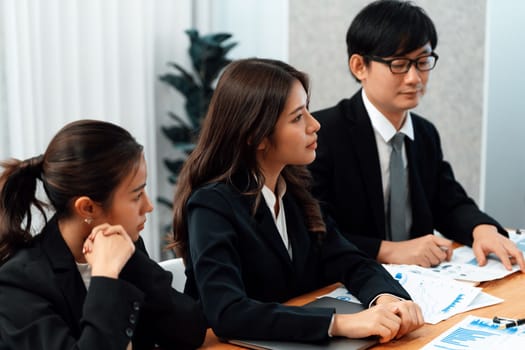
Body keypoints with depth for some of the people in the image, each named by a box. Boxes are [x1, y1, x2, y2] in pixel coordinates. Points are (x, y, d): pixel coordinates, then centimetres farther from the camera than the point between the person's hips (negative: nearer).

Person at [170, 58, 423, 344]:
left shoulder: (293, 187, 2)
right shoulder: (212, 205, -18)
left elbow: (347, 261, 0)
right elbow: (226, 313, -29)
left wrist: (386, 298, -20)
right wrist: (340, 323, -35)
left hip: (299, 340, 5)